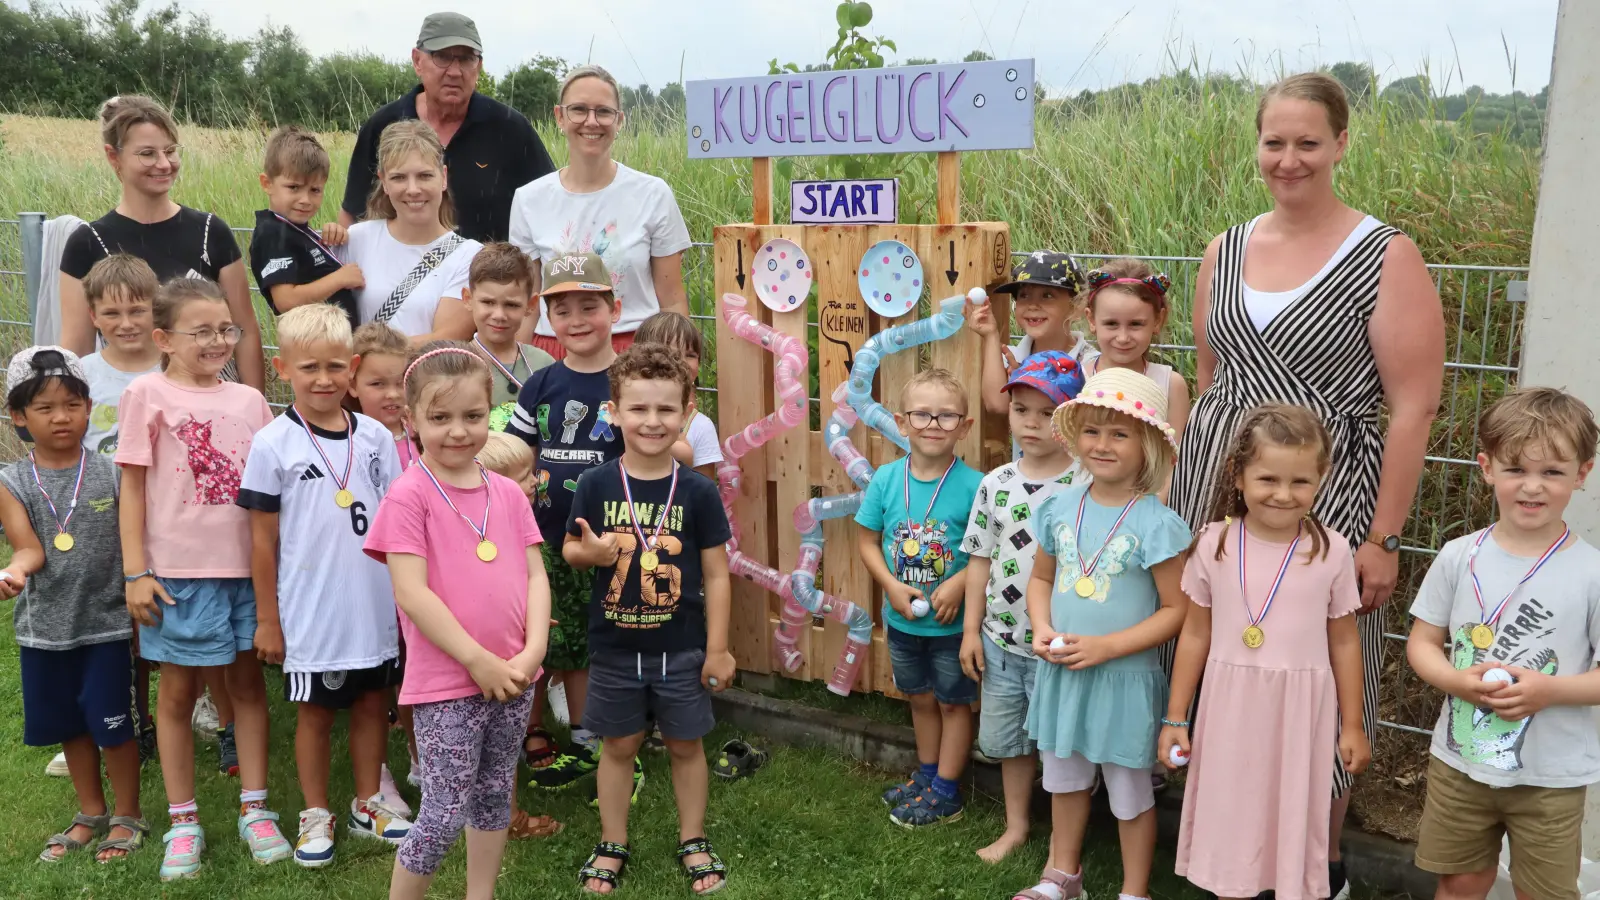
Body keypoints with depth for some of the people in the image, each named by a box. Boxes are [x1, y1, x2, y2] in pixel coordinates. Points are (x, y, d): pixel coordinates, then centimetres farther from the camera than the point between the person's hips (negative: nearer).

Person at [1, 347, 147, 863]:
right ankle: (91, 814, 36)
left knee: (114, 726, 4)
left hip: (107, 624, -3)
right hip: (45, 628, 3)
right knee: (71, 727, 17)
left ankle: (128, 816, 24)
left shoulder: (112, 474, -6)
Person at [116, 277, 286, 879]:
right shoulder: (148, 394, -3)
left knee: (249, 681, 10)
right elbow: (133, 488, -3)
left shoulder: (249, 399, 7)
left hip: (248, 565, 3)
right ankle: (183, 821, 20)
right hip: (178, 570, -3)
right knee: (177, 691, 8)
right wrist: (136, 572, -7)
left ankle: (254, 810, 22)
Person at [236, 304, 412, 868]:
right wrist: (267, 620, -3)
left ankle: (368, 804, 32)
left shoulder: (375, 437, 1)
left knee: (373, 703, 14)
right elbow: (263, 539, -4)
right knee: (315, 711, 11)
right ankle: (316, 816, 27)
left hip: (376, 606, 3)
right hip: (310, 611, -3)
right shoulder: (273, 444, -8)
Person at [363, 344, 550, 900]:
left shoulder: (507, 493, 7)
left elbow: (535, 576, 7)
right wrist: (478, 661, -16)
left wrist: (532, 652, -7)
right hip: (447, 684, -5)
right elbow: (412, 593, -16)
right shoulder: (409, 495, -10)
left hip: (513, 678, 6)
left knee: (495, 797, 17)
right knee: (445, 814, -1)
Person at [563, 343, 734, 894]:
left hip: (681, 648, 0)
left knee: (685, 744, 13)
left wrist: (717, 649, -4)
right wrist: (590, 553, -20)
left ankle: (693, 841, 32)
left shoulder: (698, 491, -8)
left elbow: (716, 575, -4)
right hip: (614, 647, 1)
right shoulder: (596, 485, -6)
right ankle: (612, 844, 32)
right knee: (619, 746, 15)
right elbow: (570, 550, 5)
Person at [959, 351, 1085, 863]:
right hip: (1000, 639, 5)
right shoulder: (996, 484, 1)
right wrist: (971, 630, 5)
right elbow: (981, 559, 6)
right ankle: (1016, 826, 40)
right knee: (1005, 738, 19)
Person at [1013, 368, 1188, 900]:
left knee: (1129, 790, 13)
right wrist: (1042, 630, -7)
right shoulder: (1060, 508, -2)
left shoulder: (1156, 524, -17)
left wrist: (1105, 647, -21)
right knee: (1064, 776, 22)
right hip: (1061, 672, 5)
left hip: (1124, 678, -5)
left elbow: (1175, 611, -15)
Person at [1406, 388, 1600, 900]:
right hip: (1460, 759, 2)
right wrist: (1458, 680, -17)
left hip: (1552, 776, -2)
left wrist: (1552, 689, -23)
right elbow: (1421, 643, 1)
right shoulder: (1459, 558, -6)